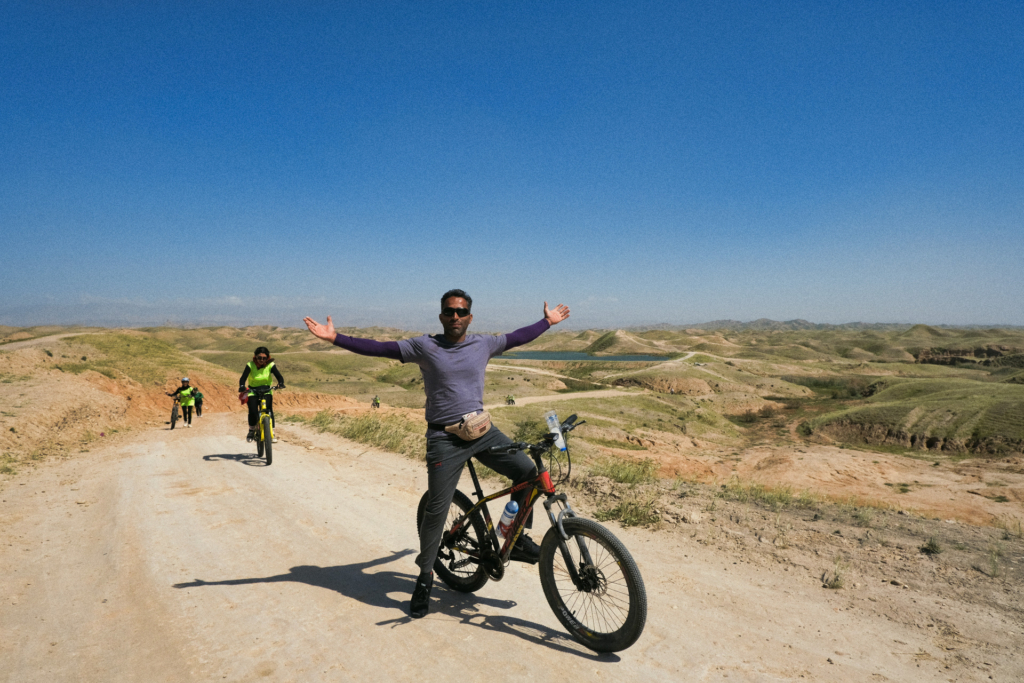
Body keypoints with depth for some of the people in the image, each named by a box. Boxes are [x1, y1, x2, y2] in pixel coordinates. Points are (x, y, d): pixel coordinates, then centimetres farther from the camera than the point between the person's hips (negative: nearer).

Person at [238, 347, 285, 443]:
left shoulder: (271, 365, -11)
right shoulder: (250, 365, -13)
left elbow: (279, 376, -19)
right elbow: (243, 378, -22)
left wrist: (280, 384, -42)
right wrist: (242, 387, -43)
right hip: (252, 392, 0)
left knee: (269, 410, -20)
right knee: (253, 411, -19)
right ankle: (251, 430, 6)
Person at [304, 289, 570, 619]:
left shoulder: (483, 344, 6)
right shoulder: (424, 346, -4)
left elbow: (517, 337, 20)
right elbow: (377, 348, -6)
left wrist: (548, 321, 29)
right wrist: (334, 337, -12)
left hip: (482, 431, 4)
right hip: (445, 438, -3)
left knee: (529, 472, -10)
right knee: (437, 509, 0)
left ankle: (516, 538, 12)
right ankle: (425, 577, 23)